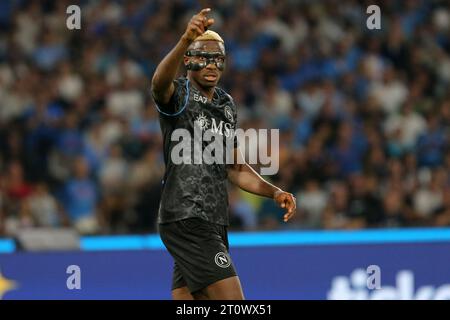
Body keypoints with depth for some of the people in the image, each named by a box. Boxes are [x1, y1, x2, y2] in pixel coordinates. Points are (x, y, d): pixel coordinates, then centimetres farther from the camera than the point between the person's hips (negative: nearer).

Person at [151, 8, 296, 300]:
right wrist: (186, 40, -51)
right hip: (186, 219, -8)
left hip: (214, 221, 8)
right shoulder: (178, 95, -7)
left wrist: (275, 192, 12)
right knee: (232, 300, -16)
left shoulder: (227, 104, 17)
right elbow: (160, 82, -34)